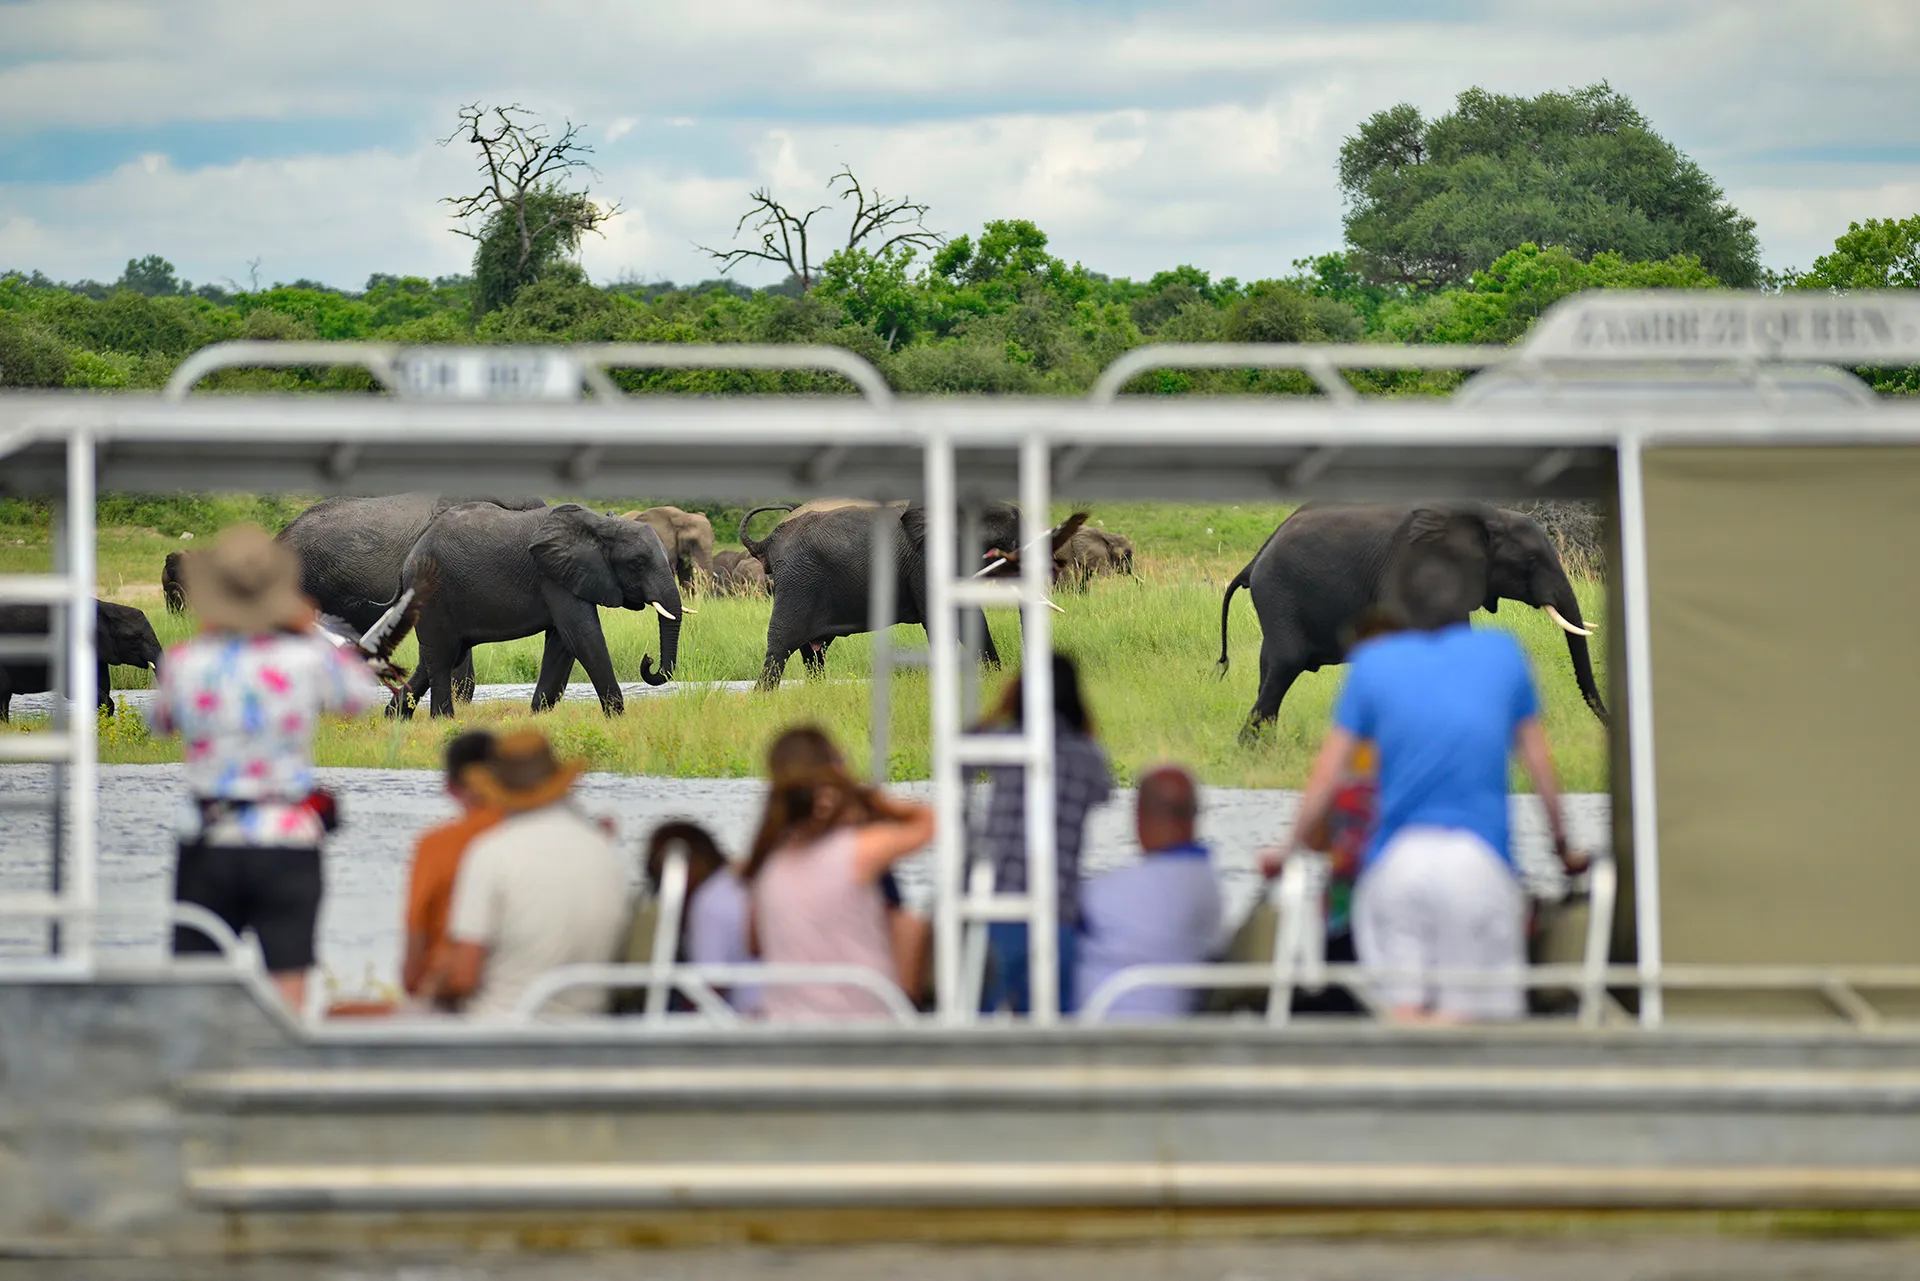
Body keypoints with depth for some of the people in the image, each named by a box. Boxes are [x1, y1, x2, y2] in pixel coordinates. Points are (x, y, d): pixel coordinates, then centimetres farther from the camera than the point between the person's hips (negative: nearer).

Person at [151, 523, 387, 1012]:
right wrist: (311, 633, 21)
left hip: (208, 847, 1)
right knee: (289, 988, -1)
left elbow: (159, 720, 16)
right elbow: (365, 696, 12)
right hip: (288, 847, -1)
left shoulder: (185, 662, -6)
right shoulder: (306, 660, -8)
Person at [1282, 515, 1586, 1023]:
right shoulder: (1503, 654, 6)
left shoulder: (1373, 662, 5)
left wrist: (1291, 849, 20)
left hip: (1394, 861, 1)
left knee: (1403, 1010, 2)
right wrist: (1564, 847, 27)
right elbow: (1539, 765, 14)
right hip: (1479, 860, -1)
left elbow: (1326, 776, 7)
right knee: (1461, 1013, -3)